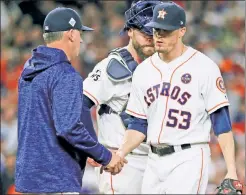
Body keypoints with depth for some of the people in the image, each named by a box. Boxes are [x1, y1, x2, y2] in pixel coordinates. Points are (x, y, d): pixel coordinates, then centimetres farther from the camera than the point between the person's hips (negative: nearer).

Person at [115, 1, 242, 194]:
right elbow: (139, 125, 14)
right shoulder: (143, 71, 10)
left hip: (189, 159, -6)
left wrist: (231, 171, -16)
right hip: (154, 161, 6)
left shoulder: (204, 67, -7)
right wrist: (120, 154, -4)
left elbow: (221, 121, -9)